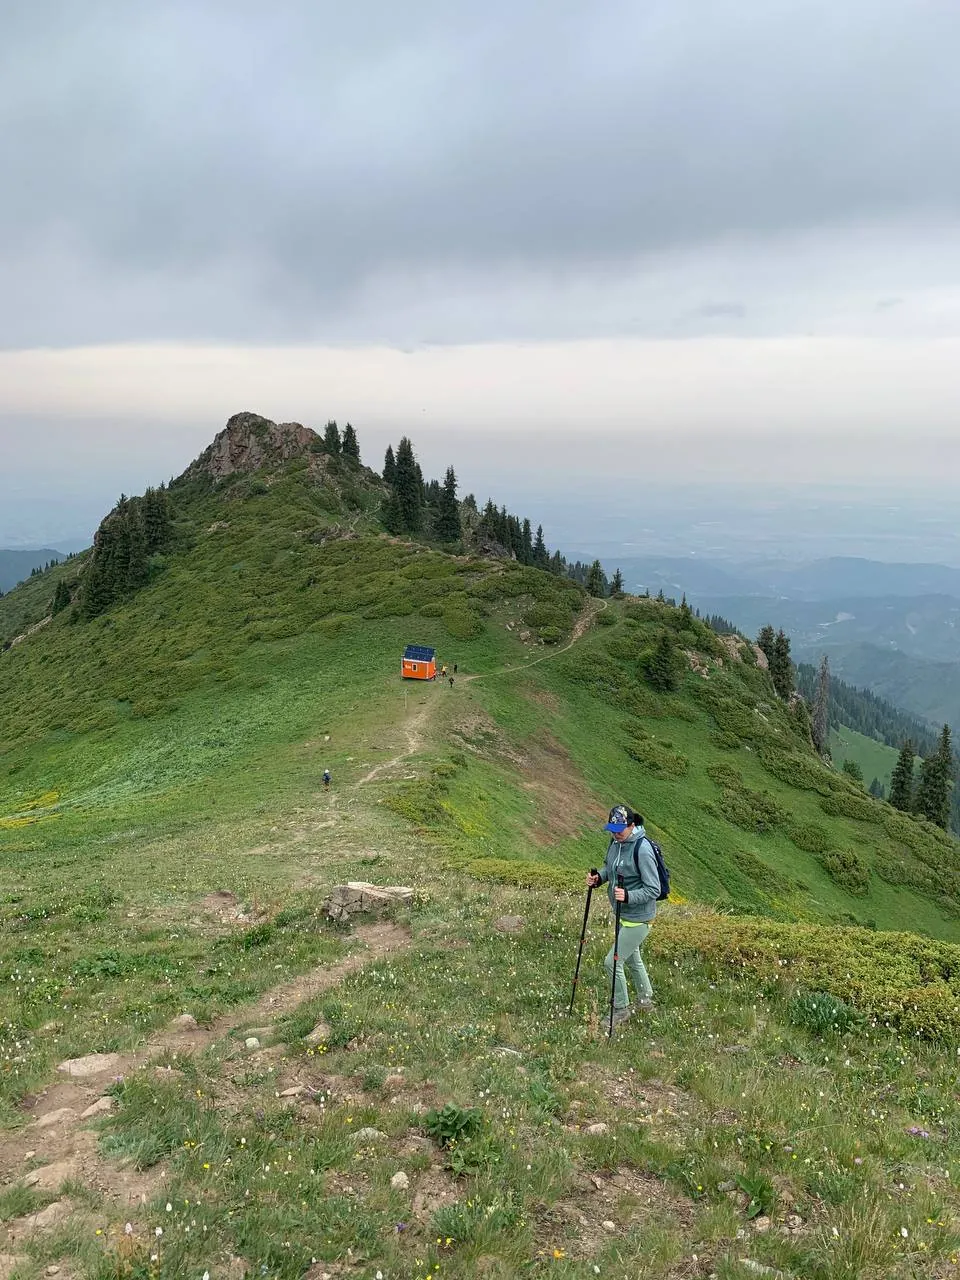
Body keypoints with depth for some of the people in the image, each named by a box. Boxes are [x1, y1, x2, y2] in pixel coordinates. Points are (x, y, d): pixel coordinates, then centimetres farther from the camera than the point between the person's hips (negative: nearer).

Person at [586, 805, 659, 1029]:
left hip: (638, 918, -9)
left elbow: (653, 890, -24)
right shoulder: (615, 841, -3)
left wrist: (628, 896, -36)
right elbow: (609, 867, 14)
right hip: (622, 914, 9)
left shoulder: (642, 849, -27)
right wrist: (598, 877, -6)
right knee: (632, 957, 25)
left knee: (613, 962, -4)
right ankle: (645, 1000, 47)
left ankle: (621, 1009, 17)